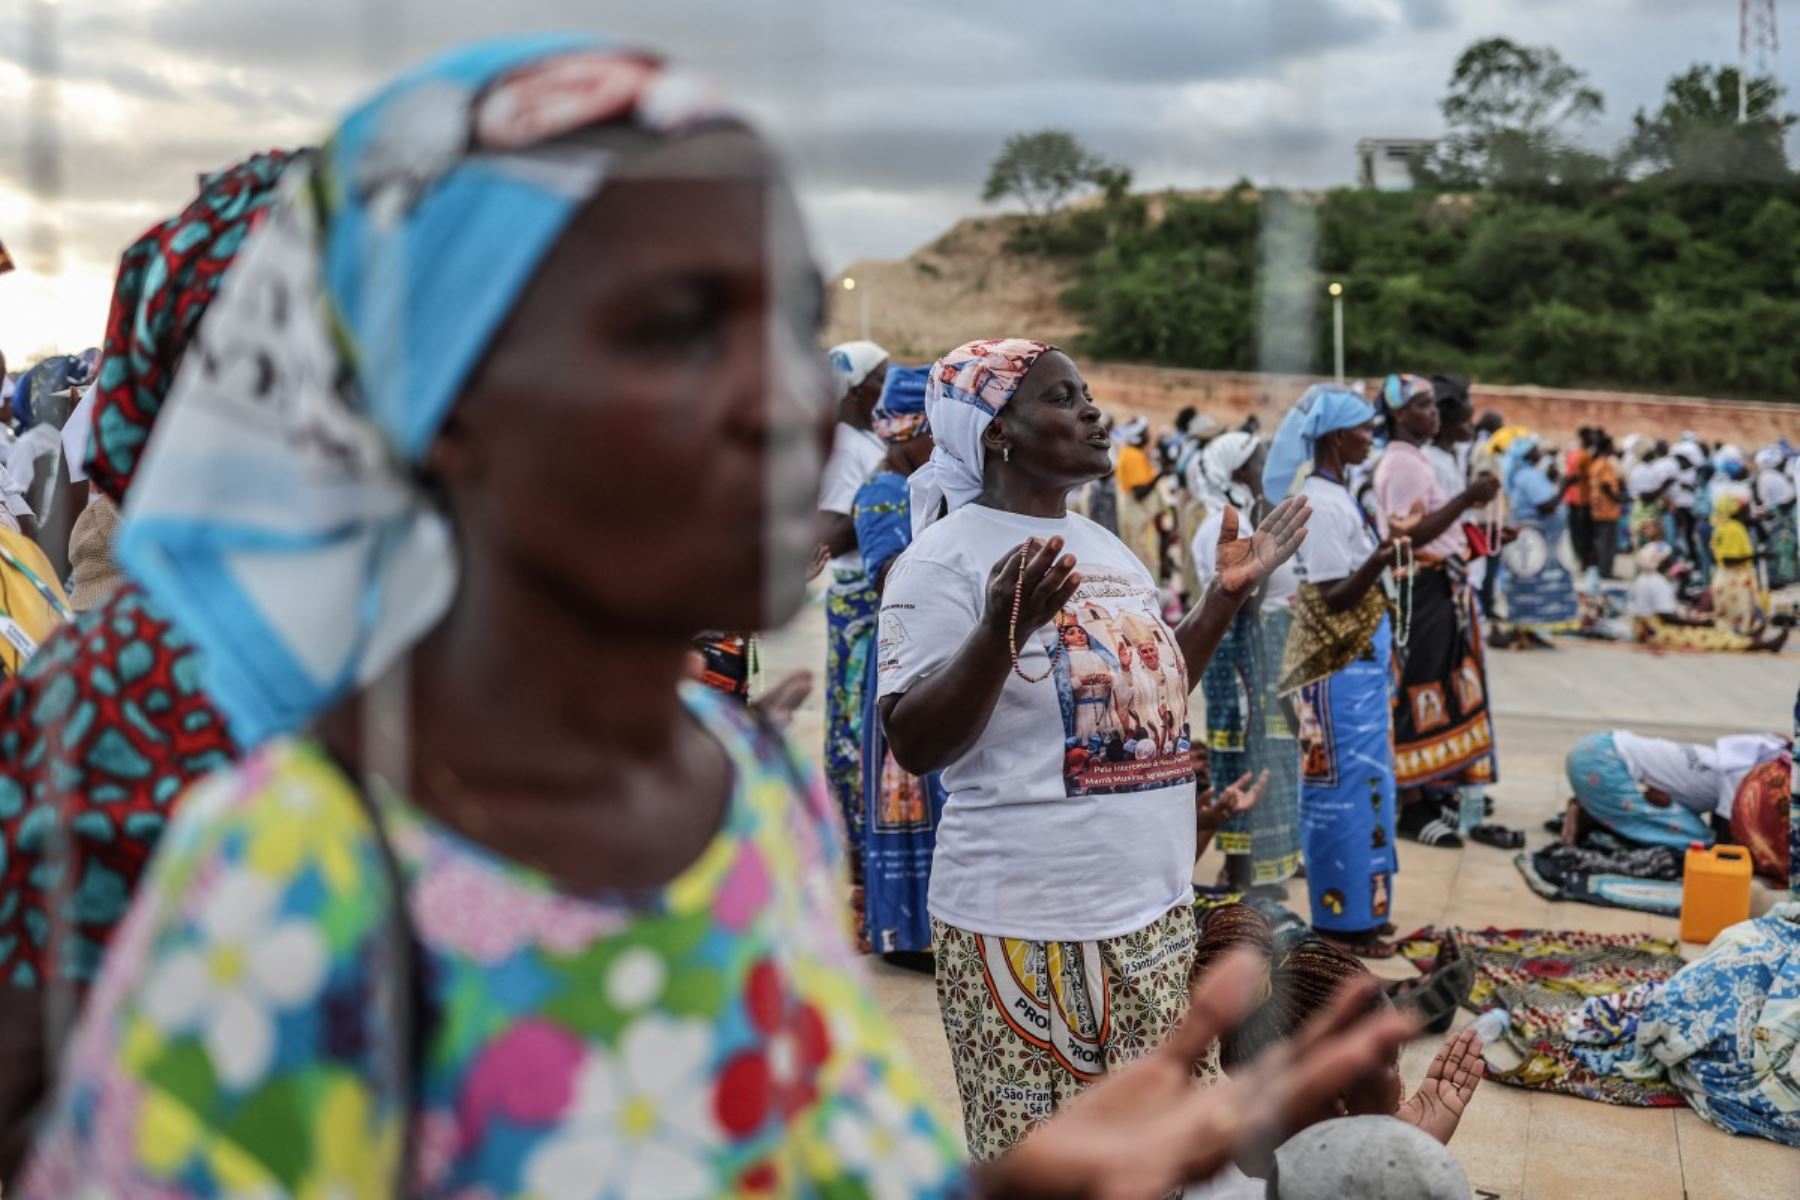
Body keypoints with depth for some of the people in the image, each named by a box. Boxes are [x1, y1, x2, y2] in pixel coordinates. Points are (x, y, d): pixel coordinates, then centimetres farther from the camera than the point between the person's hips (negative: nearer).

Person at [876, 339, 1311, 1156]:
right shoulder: (945, 558, -13)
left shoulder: (1104, 544, 11)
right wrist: (1002, 632, -31)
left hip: (1153, 905, 7)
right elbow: (915, 746, -19)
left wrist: (1229, 593, 13)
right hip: (1028, 923, -7)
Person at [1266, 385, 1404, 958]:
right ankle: (1347, 918, 5)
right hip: (1339, 668, -10)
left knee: (1359, 783, 15)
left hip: (1358, 663, 10)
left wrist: (1380, 549, 26)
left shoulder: (1335, 496, 11)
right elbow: (1335, 596, -22)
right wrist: (1380, 558, -36)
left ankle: (1359, 905, 24)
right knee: (1347, 786, -3)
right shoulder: (1321, 503, -18)